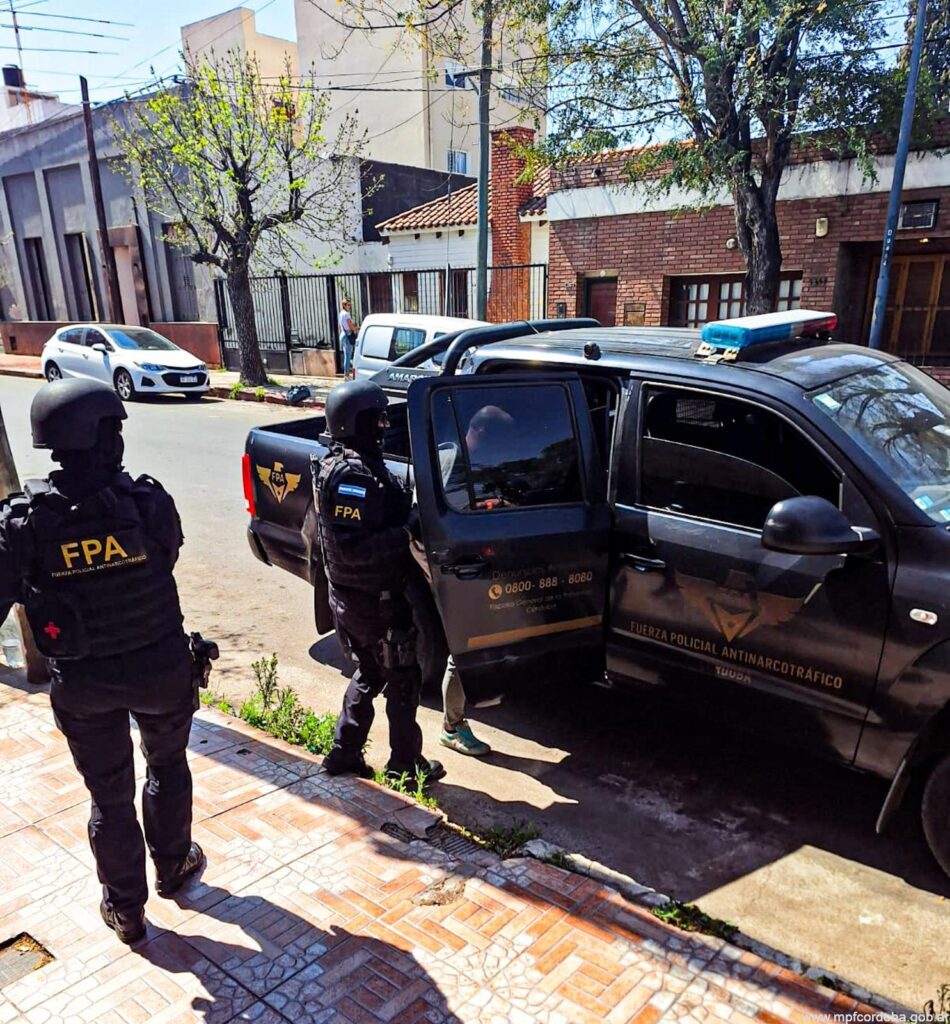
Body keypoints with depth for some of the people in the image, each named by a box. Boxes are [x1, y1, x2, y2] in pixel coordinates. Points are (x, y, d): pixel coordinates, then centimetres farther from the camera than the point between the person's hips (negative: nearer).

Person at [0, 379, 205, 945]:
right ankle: (173, 866, 46)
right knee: (168, 766, 26)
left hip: (83, 683, 1)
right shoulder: (148, 500, -17)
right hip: (160, 669, 0)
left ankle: (125, 909, 35)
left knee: (110, 795, 18)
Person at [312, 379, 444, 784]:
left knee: (369, 675, 23)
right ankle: (405, 764, 22)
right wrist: (407, 532, -26)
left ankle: (344, 753, 33)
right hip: (375, 601, -10)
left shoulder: (340, 463, 9)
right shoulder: (354, 474, -24)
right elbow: (353, 547, -30)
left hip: (349, 597, 10)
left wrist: (406, 516, 2)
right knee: (403, 681, 8)